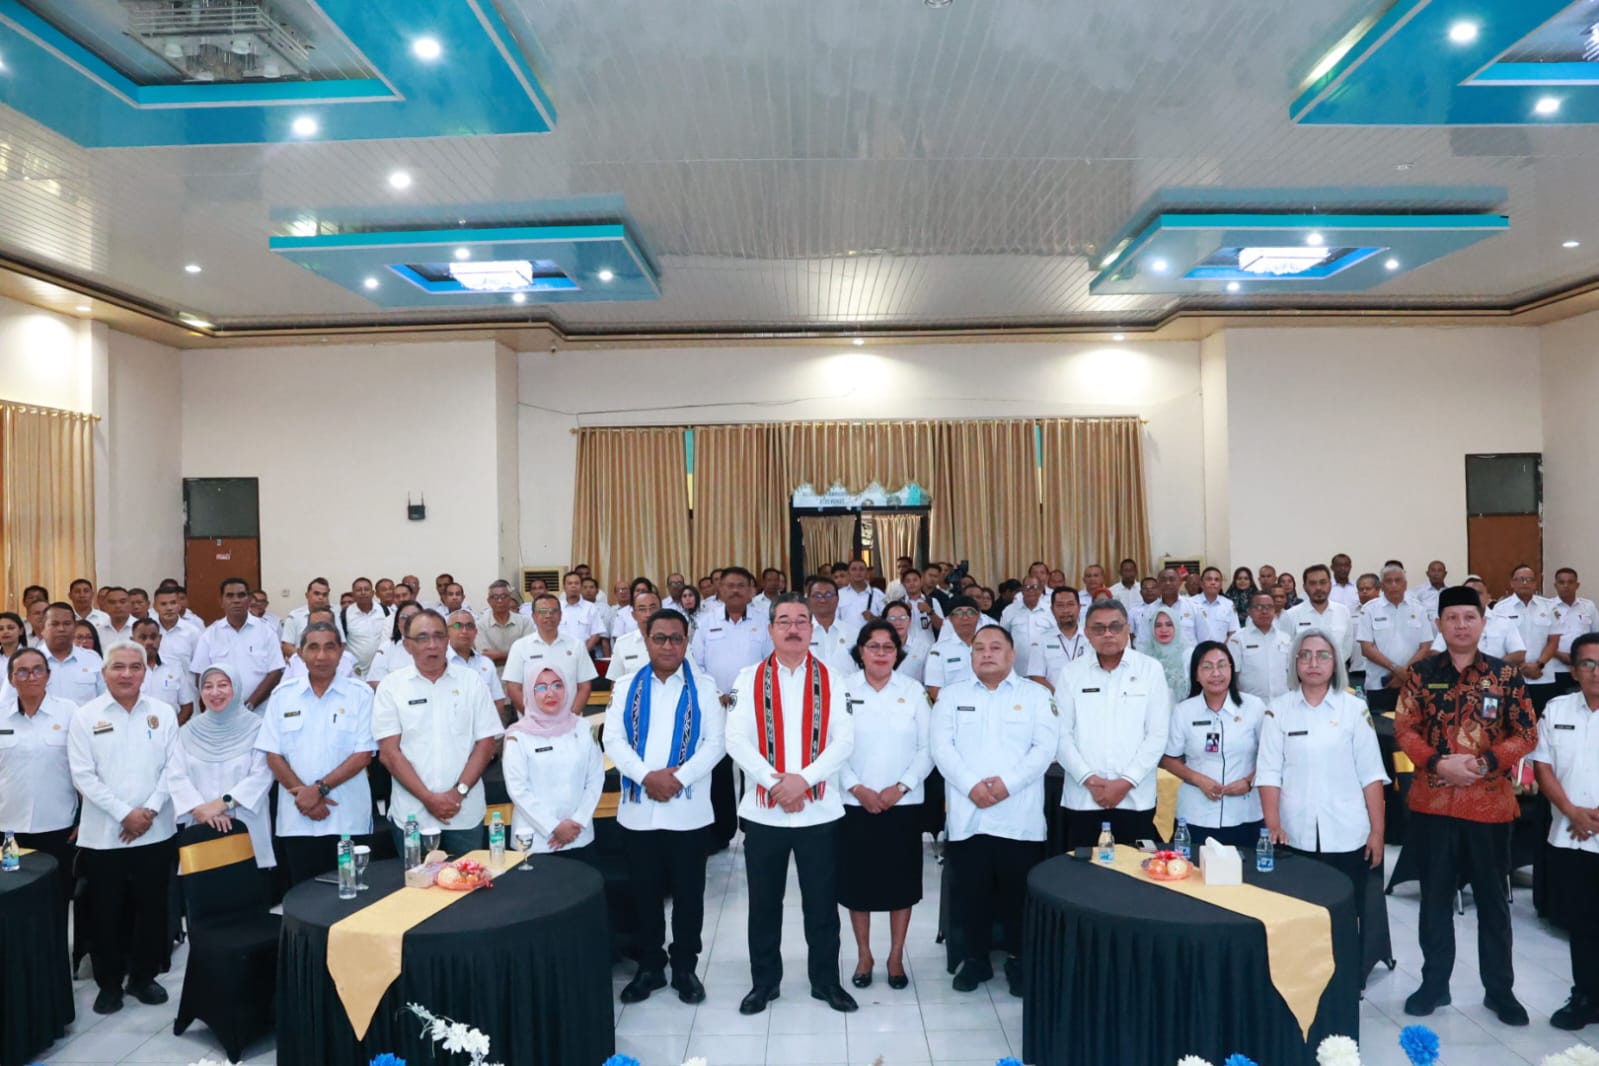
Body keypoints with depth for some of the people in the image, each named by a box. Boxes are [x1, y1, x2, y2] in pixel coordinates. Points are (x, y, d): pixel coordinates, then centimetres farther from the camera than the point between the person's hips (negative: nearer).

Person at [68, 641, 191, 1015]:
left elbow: (174, 768, 2)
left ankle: (144, 977, 26)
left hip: (156, 832, 2)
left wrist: (149, 810, -10)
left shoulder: (163, 713, 4)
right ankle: (109, 983, 24)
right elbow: (83, 776, -7)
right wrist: (124, 814, -13)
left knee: (152, 908, 9)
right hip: (103, 834, -1)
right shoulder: (85, 717, -2)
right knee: (106, 912, 7)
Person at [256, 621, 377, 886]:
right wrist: (305, 795, -9)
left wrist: (320, 788, -14)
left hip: (348, 819, -2)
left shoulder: (360, 694, -2)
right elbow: (273, 756, 2)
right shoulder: (282, 695, 5)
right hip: (297, 820, 2)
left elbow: (363, 755, -6)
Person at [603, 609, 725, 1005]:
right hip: (637, 810, 1)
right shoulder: (626, 686, 5)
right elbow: (613, 740, -2)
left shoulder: (703, 689, 2)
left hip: (689, 812, -1)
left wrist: (679, 777, -18)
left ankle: (685, 968, 25)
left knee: (688, 895, 9)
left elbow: (716, 742, -5)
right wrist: (646, 776, -17)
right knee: (644, 894, 12)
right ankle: (649, 967, 28)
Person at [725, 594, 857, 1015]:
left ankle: (826, 980, 27)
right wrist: (776, 783, -17)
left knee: (821, 902, 11)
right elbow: (737, 739, -8)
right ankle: (764, 981, 28)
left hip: (820, 809, 0)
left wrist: (803, 779, -18)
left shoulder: (831, 679, 1)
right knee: (764, 902, 12)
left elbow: (844, 740, -6)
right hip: (762, 809, 0)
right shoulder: (749, 678, 0)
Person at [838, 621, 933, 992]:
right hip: (854, 803, 0)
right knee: (857, 879, 7)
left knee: (901, 880, 8)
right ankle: (863, 955, 25)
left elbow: (927, 748, -1)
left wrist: (901, 786, -11)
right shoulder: (842, 689, -2)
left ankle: (896, 956, 24)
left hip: (903, 803, 1)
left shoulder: (914, 691, 1)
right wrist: (856, 787, -13)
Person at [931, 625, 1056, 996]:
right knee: (971, 891, 7)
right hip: (967, 815, 1)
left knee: (1019, 892, 5)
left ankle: (1019, 960, 22)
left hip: (1020, 816, -1)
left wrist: (1008, 782, -15)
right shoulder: (951, 695, 10)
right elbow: (942, 747, 0)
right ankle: (975, 959, 22)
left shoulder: (1036, 695, 8)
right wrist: (971, 785, -14)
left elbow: (1045, 747, -3)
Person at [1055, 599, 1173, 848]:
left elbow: (1158, 734, -2)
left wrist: (1126, 782, -9)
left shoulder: (1151, 669, 2)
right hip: (1083, 798, 1)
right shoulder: (1070, 673, 4)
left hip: (1135, 798, -1)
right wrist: (1088, 779, -10)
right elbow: (1062, 734, 1)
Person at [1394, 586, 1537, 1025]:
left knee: (1492, 899, 10)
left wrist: (1484, 762, -16)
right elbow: (1404, 730, -1)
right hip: (1433, 801, 1)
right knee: (1435, 896, 10)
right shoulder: (1422, 672, 0)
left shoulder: (1506, 674, -1)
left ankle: (1499, 989, 24)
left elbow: (1527, 735, -2)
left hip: (1489, 803, 0)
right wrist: (1438, 763, -17)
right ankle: (1434, 983, 22)